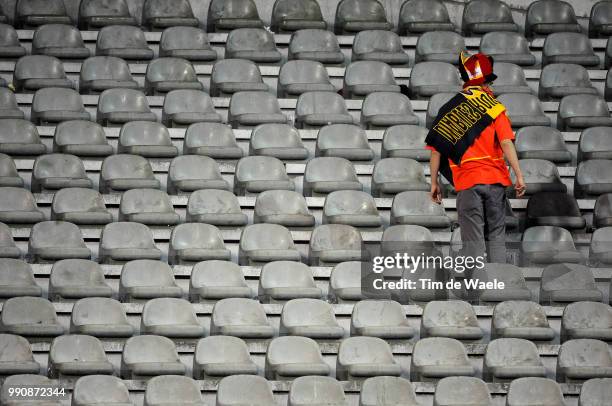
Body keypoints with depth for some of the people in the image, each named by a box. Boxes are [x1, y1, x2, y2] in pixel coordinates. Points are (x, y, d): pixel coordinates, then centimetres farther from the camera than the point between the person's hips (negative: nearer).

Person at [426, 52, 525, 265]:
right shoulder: (493, 106, 1)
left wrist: (434, 182, 11)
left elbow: (436, 150, 4)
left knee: (473, 239, 1)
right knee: (496, 236, 9)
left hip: (467, 182, 0)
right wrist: (518, 175, -7)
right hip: (495, 179, 0)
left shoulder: (449, 110, 5)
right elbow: (506, 143, -9)